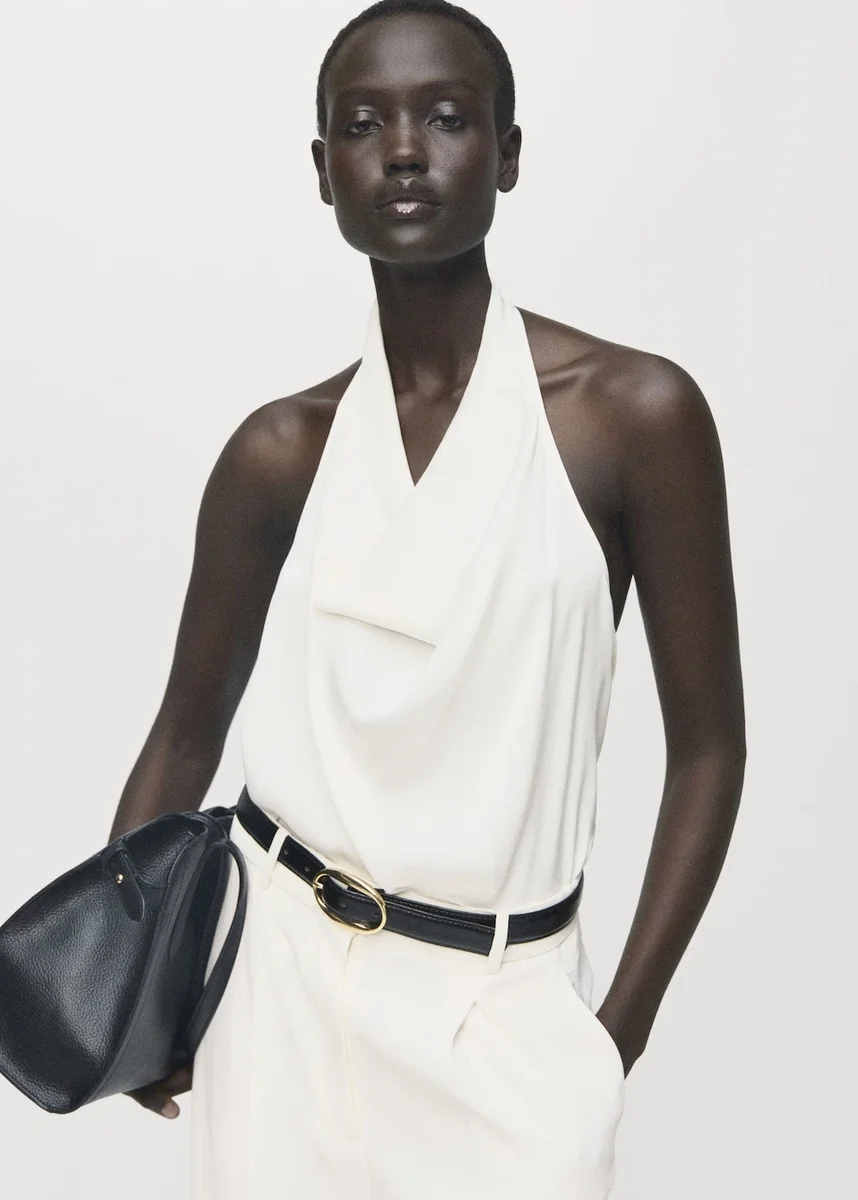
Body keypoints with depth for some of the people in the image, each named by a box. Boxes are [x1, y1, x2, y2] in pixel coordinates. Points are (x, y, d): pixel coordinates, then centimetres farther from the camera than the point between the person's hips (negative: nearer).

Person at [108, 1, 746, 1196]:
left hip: (504, 997, -2)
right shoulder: (280, 451, -1)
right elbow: (187, 734, 8)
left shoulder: (638, 412, -9)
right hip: (282, 964, 2)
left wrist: (619, 1032, -6)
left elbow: (708, 749, -5)